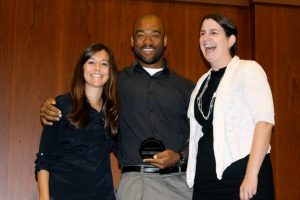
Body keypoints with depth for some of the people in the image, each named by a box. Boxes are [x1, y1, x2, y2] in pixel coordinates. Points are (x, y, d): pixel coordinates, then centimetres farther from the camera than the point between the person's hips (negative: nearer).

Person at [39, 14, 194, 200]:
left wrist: (180, 156, -9)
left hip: (180, 182, 1)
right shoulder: (118, 81, 9)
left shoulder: (187, 87, 11)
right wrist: (50, 108, -1)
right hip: (135, 182, -1)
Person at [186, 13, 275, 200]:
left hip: (242, 174, -6)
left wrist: (251, 174, -20)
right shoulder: (203, 82, 17)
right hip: (206, 179, 6)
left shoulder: (248, 69, -2)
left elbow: (264, 121, -12)